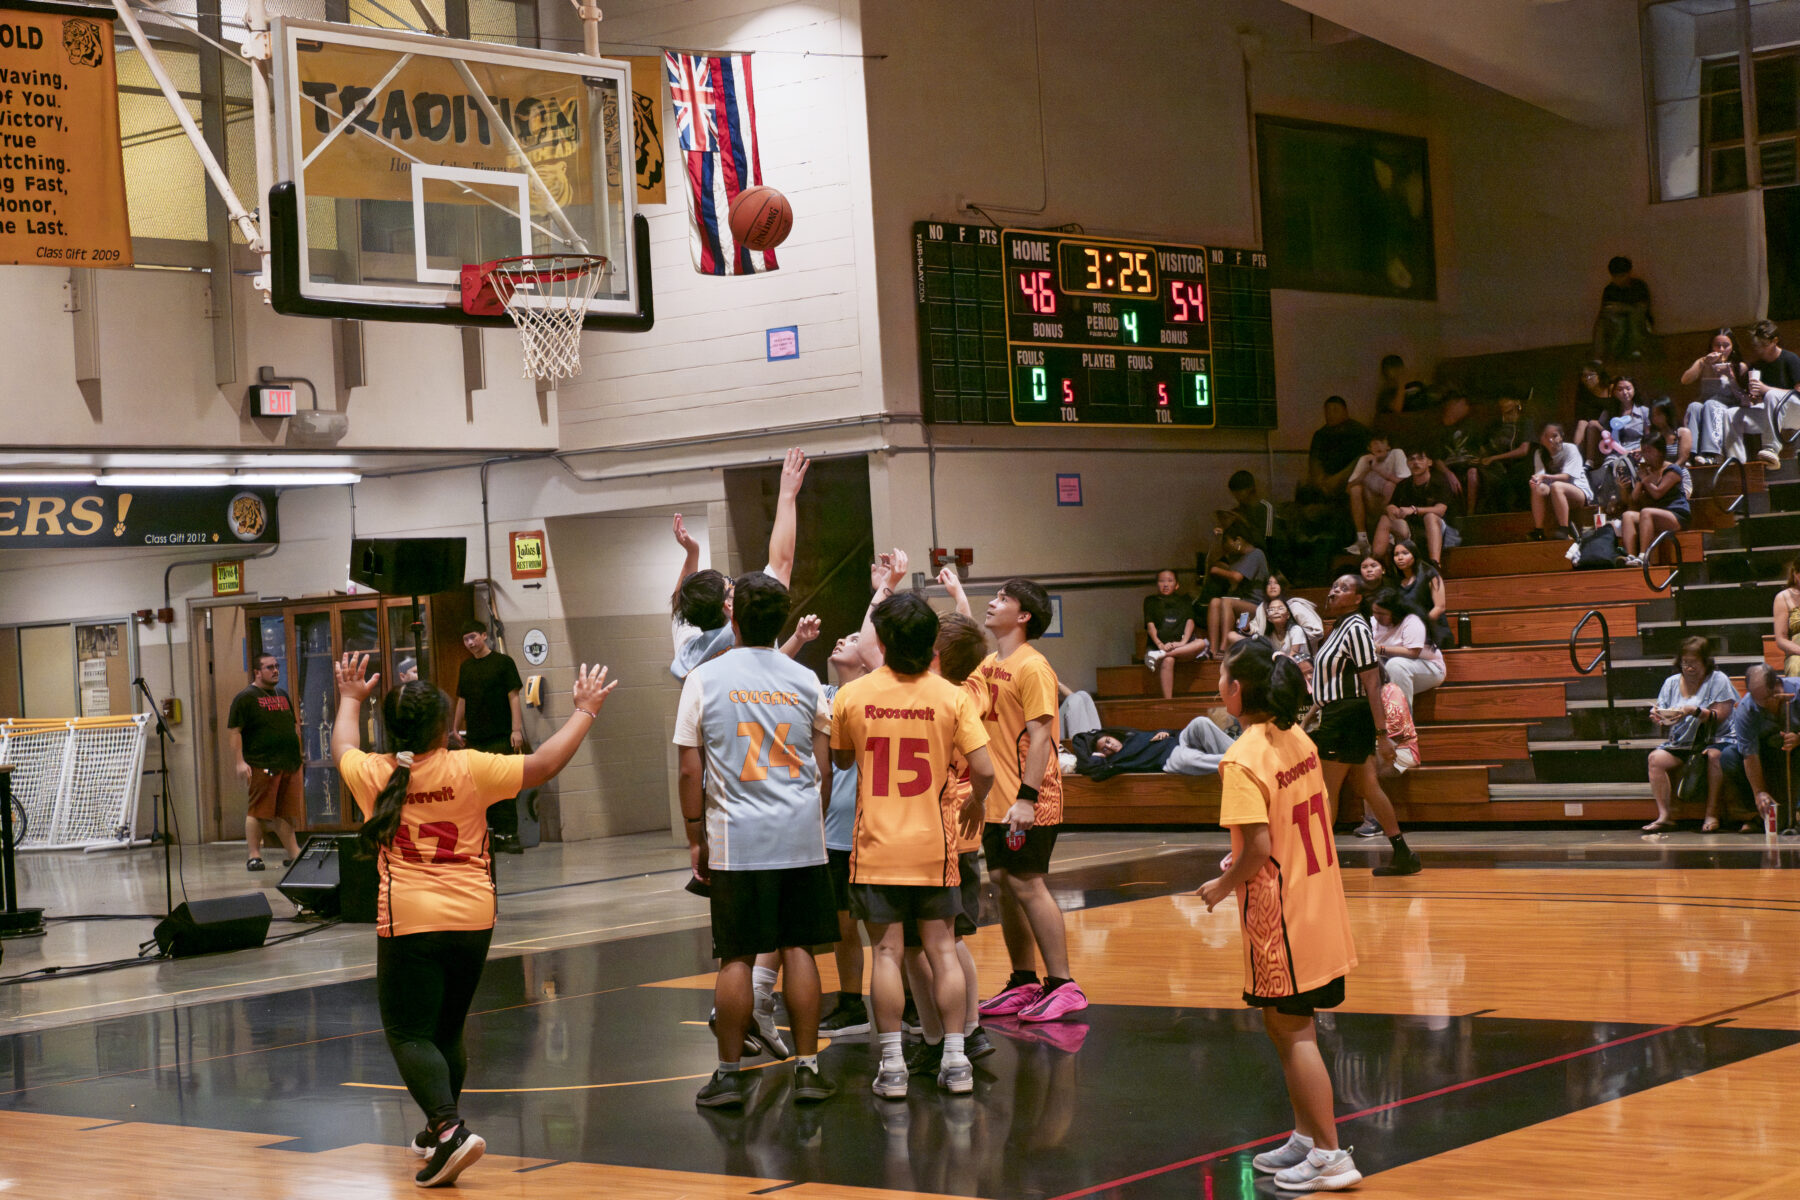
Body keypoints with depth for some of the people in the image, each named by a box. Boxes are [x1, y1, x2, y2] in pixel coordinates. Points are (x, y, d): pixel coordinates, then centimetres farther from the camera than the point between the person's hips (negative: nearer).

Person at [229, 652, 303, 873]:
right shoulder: (245, 697, -4)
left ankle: (293, 853, 17)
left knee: (286, 813, 11)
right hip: (261, 765, -7)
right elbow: (234, 731, -8)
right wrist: (240, 762, -16)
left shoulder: (283, 695, 19)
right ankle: (254, 856, -2)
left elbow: (294, 725, 28)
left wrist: (296, 756, 21)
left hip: (289, 764, 7)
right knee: (258, 812, -6)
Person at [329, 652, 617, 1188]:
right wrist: (585, 711, 6)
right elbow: (543, 765, -6)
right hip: (472, 919, 2)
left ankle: (450, 1129, -23)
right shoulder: (467, 770, -8)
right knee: (448, 1030, 20)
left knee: (409, 1035, -2)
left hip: (407, 922, -2)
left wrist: (350, 699, 38)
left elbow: (341, 749, 20)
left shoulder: (373, 775, -3)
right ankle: (439, 1134, 33)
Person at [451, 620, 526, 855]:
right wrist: (456, 728, 17)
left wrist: (516, 729, -11)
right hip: (475, 738, 5)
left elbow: (513, 696, -4)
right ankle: (493, 834, 7)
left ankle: (509, 835, -9)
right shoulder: (466, 668, 15)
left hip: (500, 736, -5)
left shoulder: (502, 662, -1)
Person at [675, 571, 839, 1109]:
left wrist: (696, 838, 6)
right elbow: (824, 768, 8)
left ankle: (730, 1073, 9)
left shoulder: (705, 678, -3)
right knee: (798, 949, 7)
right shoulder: (805, 680, 4)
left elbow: (690, 769, -2)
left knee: (737, 957, 3)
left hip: (736, 839, -2)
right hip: (801, 835, 2)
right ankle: (807, 1067, 9)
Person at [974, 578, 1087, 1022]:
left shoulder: (1032, 667, -13)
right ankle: (1024, 983, 19)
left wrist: (1027, 797, -24)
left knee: (1027, 885, -8)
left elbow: (1040, 736, -19)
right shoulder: (989, 665, 12)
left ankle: (1063, 985, -2)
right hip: (997, 800, 8)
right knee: (1004, 884, 10)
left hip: (1027, 802, -8)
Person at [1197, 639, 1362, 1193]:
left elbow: (1259, 847, -24)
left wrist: (1222, 887, -8)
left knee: (1293, 1032, 0)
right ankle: (1306, 1139, 26)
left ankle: (1330, 1156, 3)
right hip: (1319, 902, 9)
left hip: (1280, 914, -9)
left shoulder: (1242, 760, -20)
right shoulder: (1299, 741, 6)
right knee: (1286, 1025, 18)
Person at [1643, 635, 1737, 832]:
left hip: (1713, 741, -4)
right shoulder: (1672, 683, 13)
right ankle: (1665, 815, -27)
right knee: (1656, 758, -23)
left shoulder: (1718, 680, -1)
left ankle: (1712, 814, -30)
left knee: (1715, 755, -37)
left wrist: (1695, 711, -24)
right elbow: (1665, 720, 12)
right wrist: (1659, 717, -11)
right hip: (1680, 742, 4)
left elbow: (1722, 716, -12)